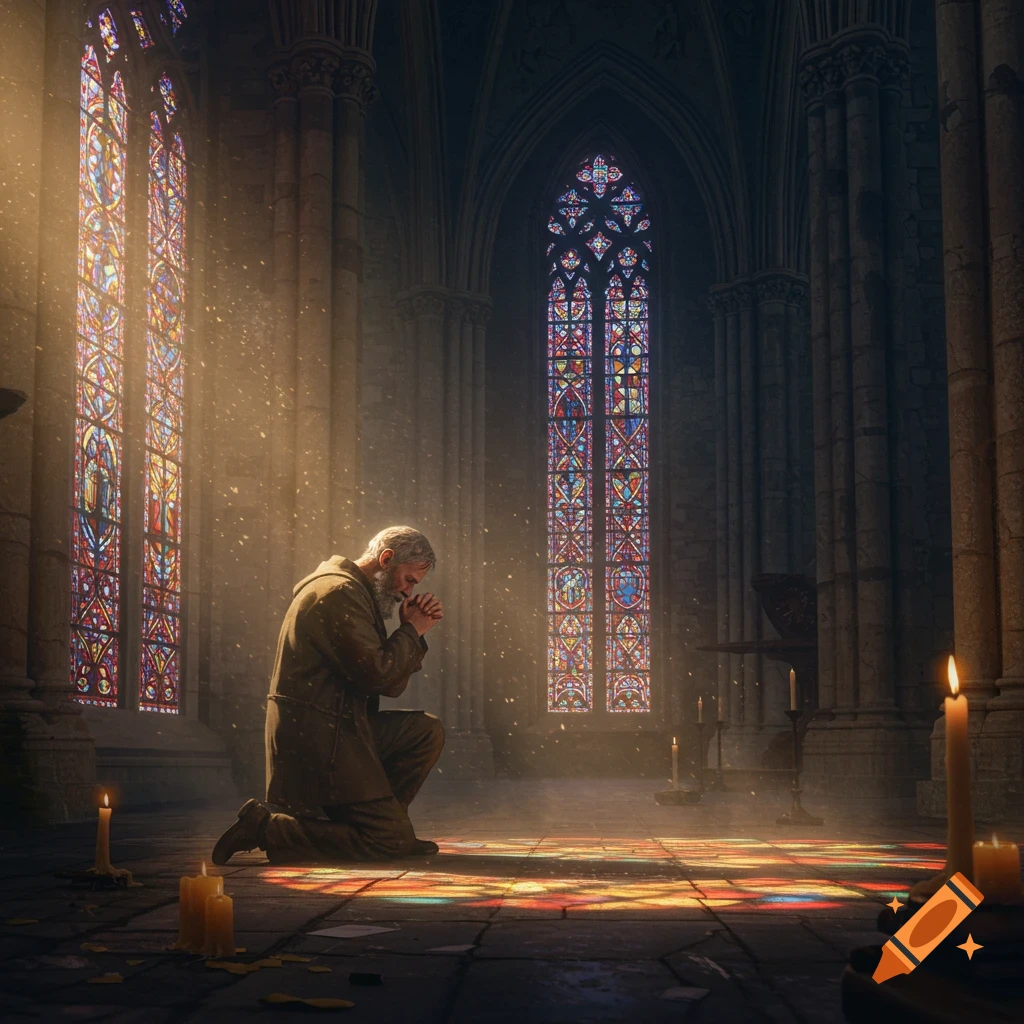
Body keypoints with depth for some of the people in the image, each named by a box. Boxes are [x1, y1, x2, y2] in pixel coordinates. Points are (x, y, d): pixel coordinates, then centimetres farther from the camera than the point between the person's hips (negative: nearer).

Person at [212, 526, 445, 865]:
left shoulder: (354, 592, 19)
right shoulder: (340, 592, -14)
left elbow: (391, 686, 18)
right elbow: (377, 675, -21)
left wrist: (413, 631, 6)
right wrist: (412, 631, -6)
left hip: (338, 729, 10)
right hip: (317, 743, -10)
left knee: (427, 731, 10)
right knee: (395, 842, -9)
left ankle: (378, 820, 11)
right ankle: (265, 827, -9)